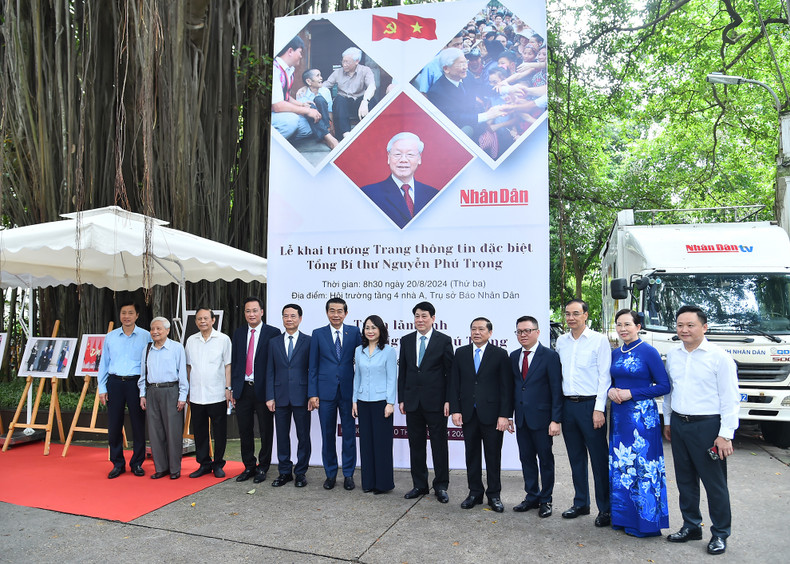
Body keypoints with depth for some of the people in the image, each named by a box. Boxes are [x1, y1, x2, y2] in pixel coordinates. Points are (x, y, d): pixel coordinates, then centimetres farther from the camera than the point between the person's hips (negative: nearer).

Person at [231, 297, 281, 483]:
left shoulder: (273, 333, -5)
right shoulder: (238, 333, 9)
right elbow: (234, 362, 11)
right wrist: (233, 389, 6)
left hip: (263, 390, -4)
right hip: (243, 389, 4)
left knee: (266, 431, 7)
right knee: (245, 431, 12)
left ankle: (262, 468, 21)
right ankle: (249, 467, 26)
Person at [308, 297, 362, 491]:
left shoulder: (354, 332, 2)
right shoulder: (318, 334, 3)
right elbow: (313, 366, 4)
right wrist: (313, 393, -2)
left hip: (348, 391, 0)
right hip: (326, 391, 0)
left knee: (349, 433, 6)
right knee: (327, 435, 9)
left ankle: (348, 474, 20)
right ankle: (330, 473, 24)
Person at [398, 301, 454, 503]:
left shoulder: (444, 340, -2)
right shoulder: (406, 340, 8)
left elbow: (450, 372, -3)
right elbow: (402, 371, 10)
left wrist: (448, 400, -9)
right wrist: (401, 399, 5)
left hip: (436, 402, -3)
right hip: (412, 401, 4)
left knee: (439, 445, 5)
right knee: (416, 445, 11)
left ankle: (441, 486, 17)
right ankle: (419, 485, 23)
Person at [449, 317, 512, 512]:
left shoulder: (500, 354, -1)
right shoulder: (461, 353, 7)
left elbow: (506, 387, -4)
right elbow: (454, 384, 6)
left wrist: (504, 414, -10)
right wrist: (455, 410, -2)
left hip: (491, 414, -2)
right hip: (468, 414, 3)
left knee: (493, 456, 6)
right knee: (471, 454, 11)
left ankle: (494, 495, 20)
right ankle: (475, 493, 24)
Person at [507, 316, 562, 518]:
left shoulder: (549, 356, -9)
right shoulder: (514, 356, 8)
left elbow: (556, 390, -10)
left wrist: (556, 419, -14)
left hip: (541, 418, -5)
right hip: (521, 418, 5)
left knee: (545, 459, 8)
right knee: (526, 459, 13)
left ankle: (545, 500, 22)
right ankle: (532, 497, 28)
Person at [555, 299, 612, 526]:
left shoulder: (599, 340, -5)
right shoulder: (561, 341, 9)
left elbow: (604, 376, -7)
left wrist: (599, 408, -13)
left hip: (590, 405, -5)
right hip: (567, 405, 5)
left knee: (599, 459, 1)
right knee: (576, 458, 14)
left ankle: (605, 509, 12)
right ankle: (581, 503, 26)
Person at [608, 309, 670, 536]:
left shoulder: (649, 352, -8)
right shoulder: (615, 353, 10)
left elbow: (664, 386, -10)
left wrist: (631, 393, -15)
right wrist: (611, 391, -4)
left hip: (642, 415, -6)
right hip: (619, 414, 6)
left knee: (642, 466, -1)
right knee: (619, 466, 11)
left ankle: (646, 520, 11)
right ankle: (623, 516, 22)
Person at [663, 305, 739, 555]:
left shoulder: (719, 357, -9)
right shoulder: (672, 355, 7)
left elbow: (730, 398, -9)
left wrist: (725, 435, -12)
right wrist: (668, 421, 17)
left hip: (707, 426, -5)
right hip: (679, 424, 5)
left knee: (714, 483, 5)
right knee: (685, 480, 15)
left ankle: (720, 534, 21)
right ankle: (691, 526, 30)